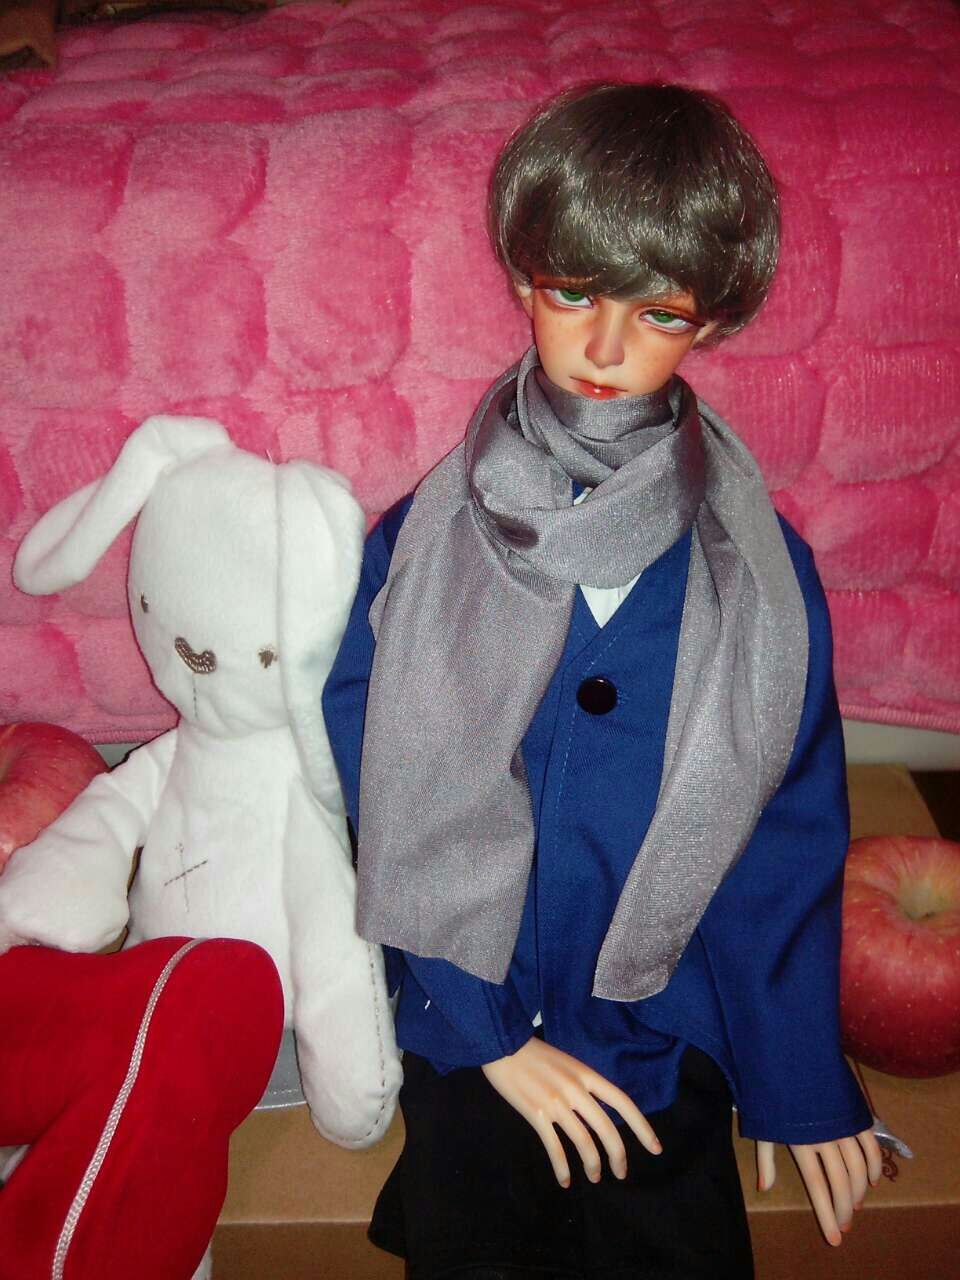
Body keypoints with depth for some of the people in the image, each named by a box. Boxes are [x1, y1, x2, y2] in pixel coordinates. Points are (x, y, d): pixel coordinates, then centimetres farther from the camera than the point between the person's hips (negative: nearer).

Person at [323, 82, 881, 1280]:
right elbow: (391, 823, -6)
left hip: (668, 1024, 1)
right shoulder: (415, 548, -9)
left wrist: (801, 1081, 5)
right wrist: (490, 1037, -6)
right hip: (473, 1016, 0)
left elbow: (788, 841, 0)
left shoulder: (764, 573, -7)